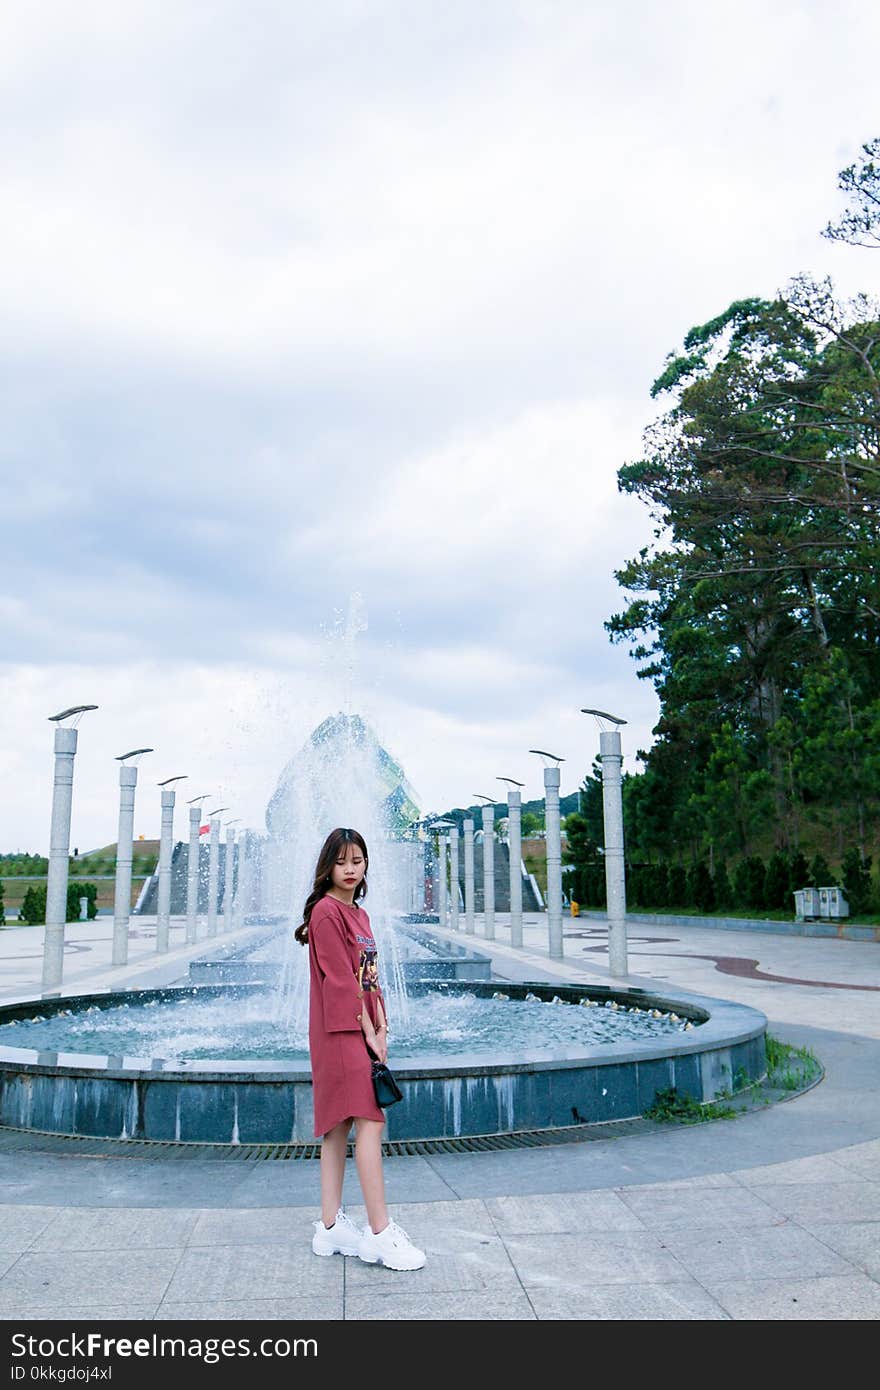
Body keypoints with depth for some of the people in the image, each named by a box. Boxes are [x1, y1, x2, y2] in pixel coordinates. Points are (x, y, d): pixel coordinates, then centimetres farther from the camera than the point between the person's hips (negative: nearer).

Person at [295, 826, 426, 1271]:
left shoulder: (359, 914, 16)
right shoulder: (326, 911, -11)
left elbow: (370, 977, 13)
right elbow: (340, 979, -15)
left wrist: (382, 1027, 2)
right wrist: (368, 1032, -13)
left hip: (361, 1030, 9)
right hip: (341, 1030, -9)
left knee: (339, 1125, 11)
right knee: (369, 1122, -10)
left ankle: (330, 1226, 17)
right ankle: (380, 1233, -5)